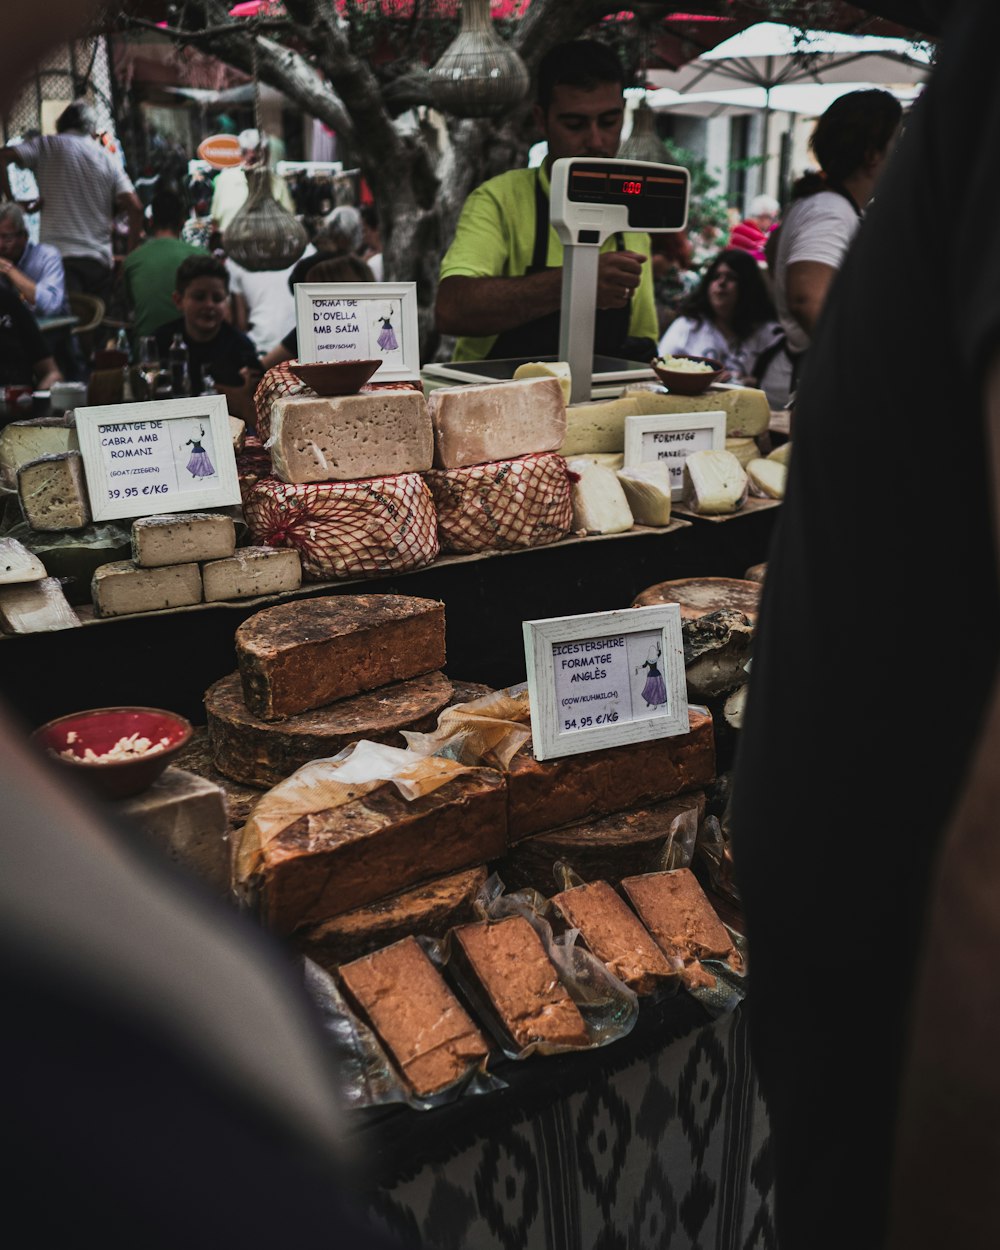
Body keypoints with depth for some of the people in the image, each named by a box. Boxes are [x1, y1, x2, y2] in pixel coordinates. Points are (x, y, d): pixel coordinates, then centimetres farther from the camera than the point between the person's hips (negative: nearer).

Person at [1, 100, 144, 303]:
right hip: (100, 259, 2)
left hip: (57, 255, -2)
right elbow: (135, 207, 3)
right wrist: (131, 254, 9)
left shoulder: (47, 145, 8)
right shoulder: (108, 158, 12)